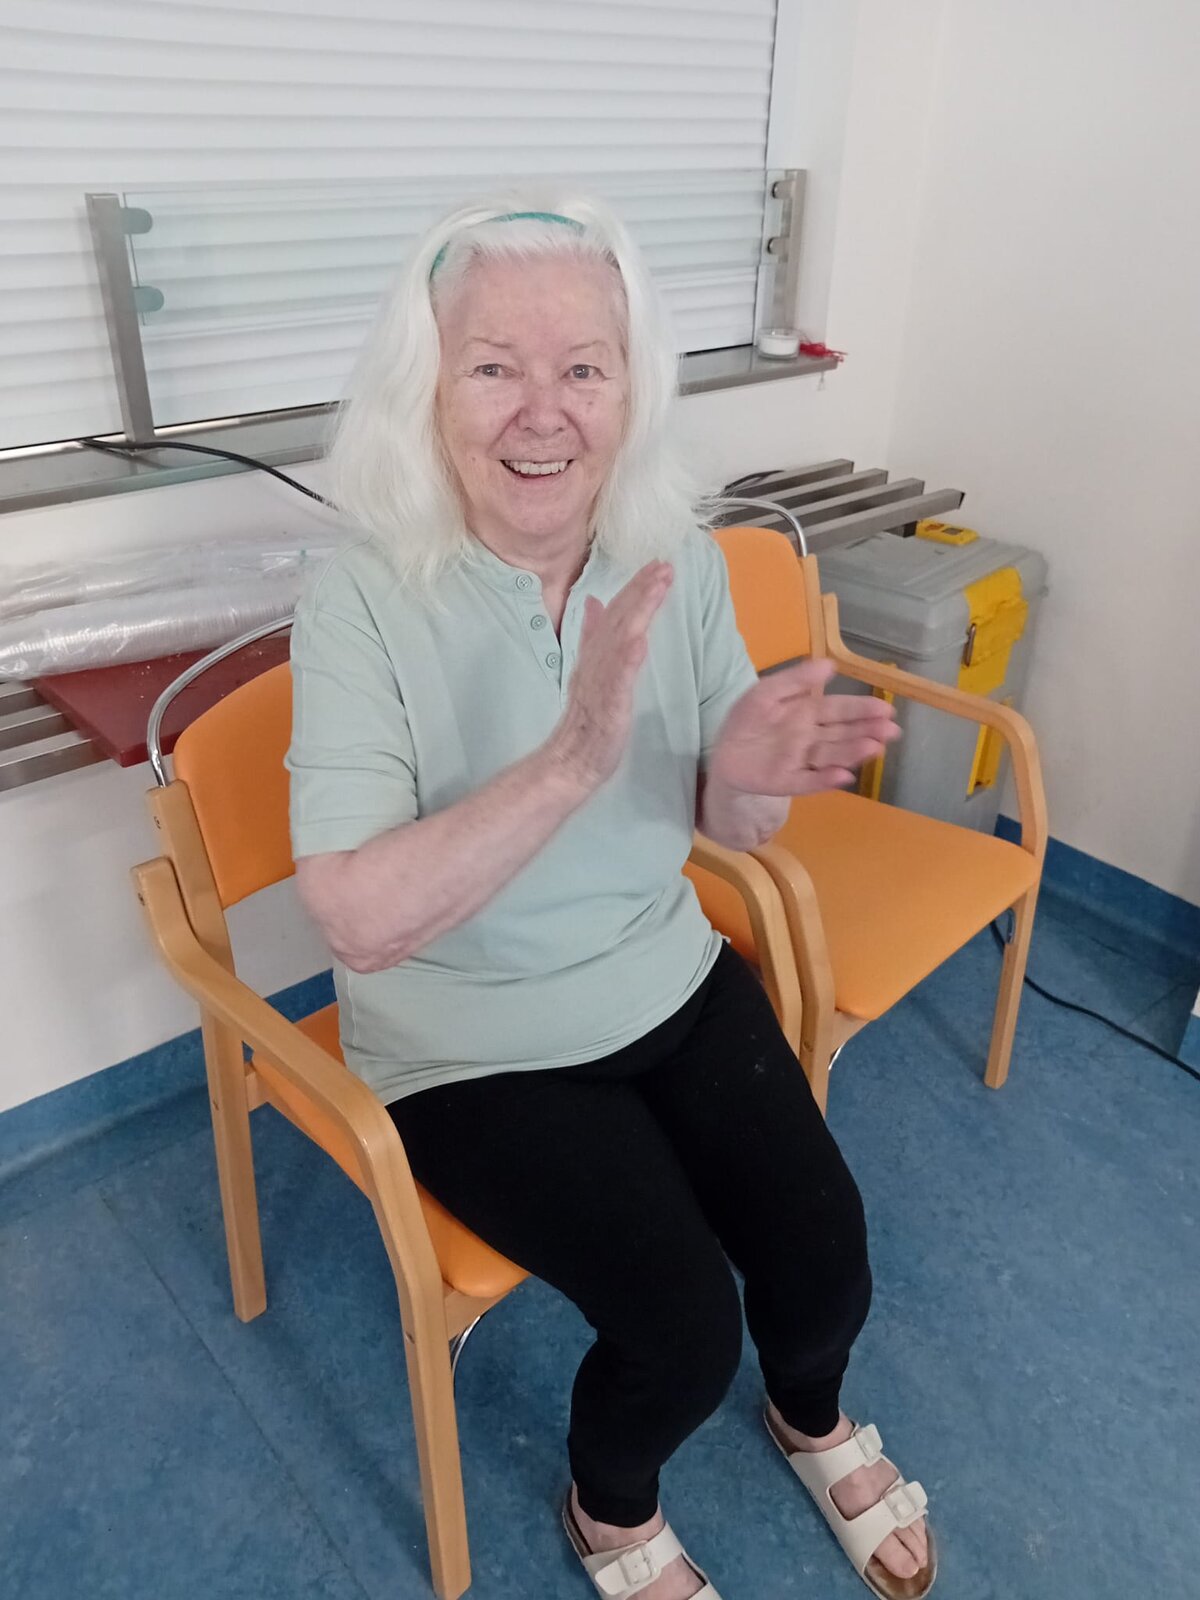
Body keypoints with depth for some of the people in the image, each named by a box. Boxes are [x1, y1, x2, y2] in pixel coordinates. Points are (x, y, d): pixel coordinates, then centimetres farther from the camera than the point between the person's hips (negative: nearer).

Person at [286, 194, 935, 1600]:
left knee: (826, 1258, -3)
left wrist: (751, 773, -25)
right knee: (685, 1320, -13)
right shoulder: (364, 607, -21)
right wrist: (574, 759, -39)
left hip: (669, 982, 4)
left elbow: (726, 830, 0)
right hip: (471, 1045, -4)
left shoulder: (678, 563, -8)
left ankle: (812, 1421, 37)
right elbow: (359, 924, -27)